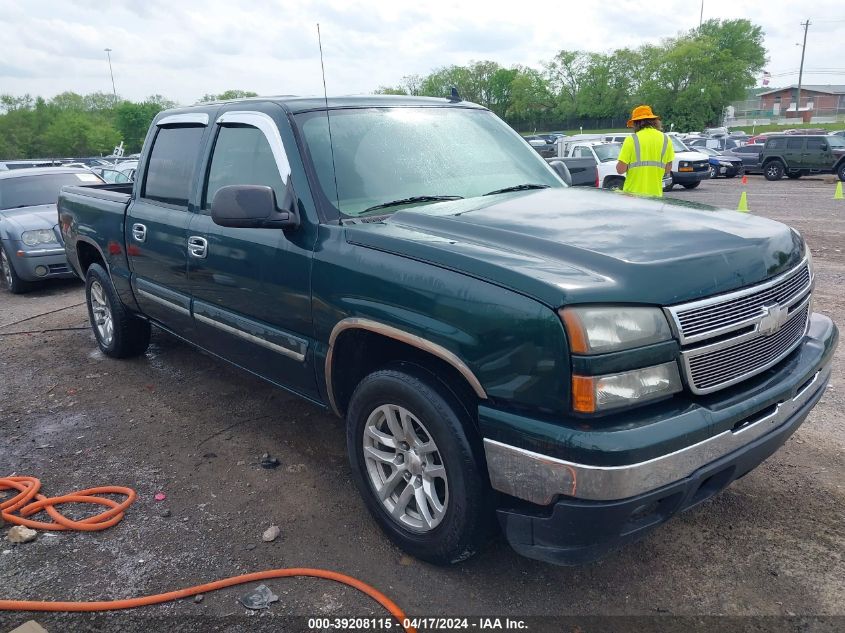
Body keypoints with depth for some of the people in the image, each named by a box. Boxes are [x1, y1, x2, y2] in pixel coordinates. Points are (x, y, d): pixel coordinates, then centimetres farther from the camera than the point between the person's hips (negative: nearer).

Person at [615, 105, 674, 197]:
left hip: (633, 194, -3)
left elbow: (620, 169, -7)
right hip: (656, 194, 3)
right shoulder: (665, 139, 7)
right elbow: (668, 169, 11)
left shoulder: (631, 139, -5)